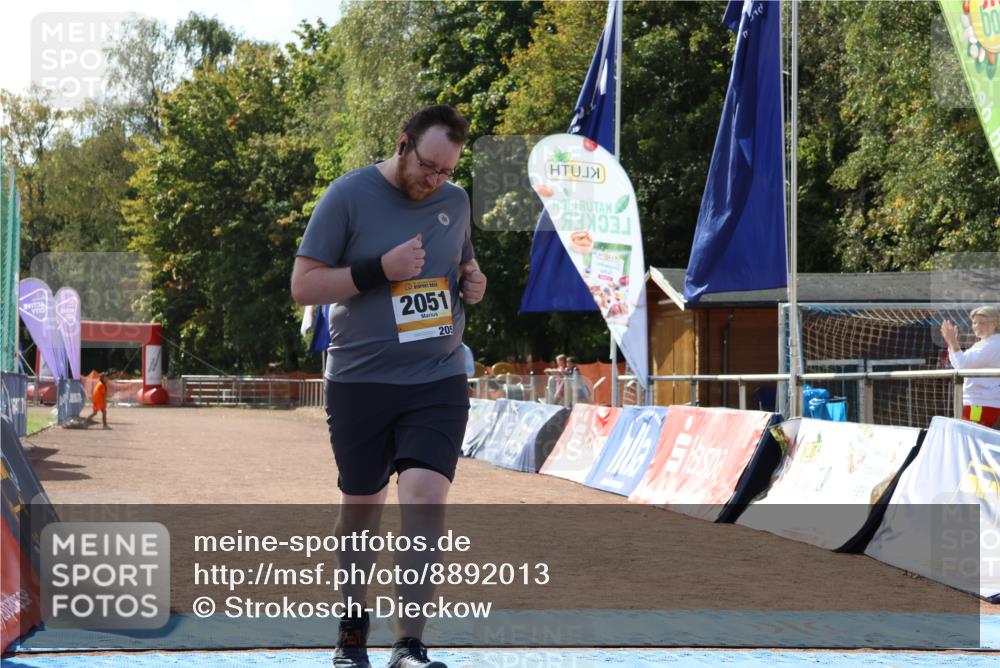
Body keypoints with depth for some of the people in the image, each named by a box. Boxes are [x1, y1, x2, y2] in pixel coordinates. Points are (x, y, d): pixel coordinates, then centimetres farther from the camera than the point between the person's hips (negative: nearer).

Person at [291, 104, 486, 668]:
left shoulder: (456, 201, 8)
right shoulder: (349, 195, -7)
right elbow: (304, 286, -9)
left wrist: (473, 284, 1)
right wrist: (380, 269, -20)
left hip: (439, 381, 2)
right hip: (360, 382, -2)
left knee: (426, 496, -15)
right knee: (362, 506, 10)